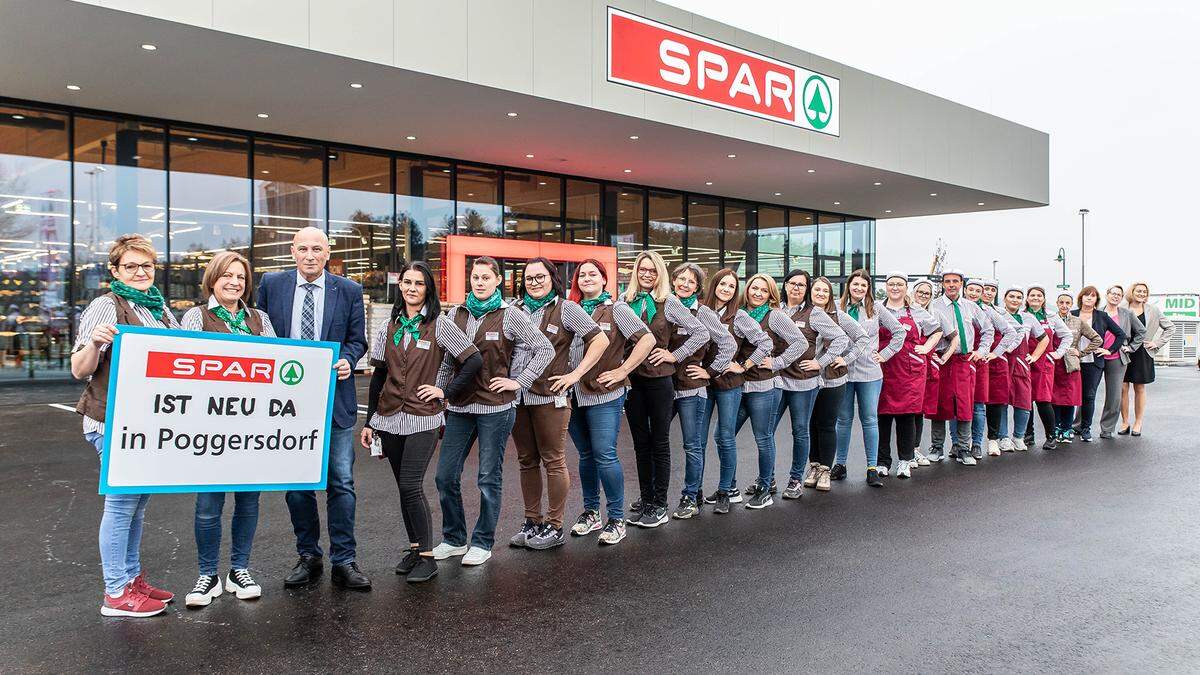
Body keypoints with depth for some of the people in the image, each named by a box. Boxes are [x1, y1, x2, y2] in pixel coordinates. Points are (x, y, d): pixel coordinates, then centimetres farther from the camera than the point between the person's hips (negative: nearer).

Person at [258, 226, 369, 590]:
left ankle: (343, 561, 9)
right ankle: (308, 556, 23)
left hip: (334, 399, -1)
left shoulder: (349, 291, 3)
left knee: (341, 482, 0)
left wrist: (347, 360, -12)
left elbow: (357, 339, 7)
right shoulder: (271, 284, 5)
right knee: (296, 484, 9)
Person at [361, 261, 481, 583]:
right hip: (389, 418, 5)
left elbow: (474, 360, -5)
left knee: (411, 486, -11)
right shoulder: (389, 327, 11)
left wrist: (446, 390, -8)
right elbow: (379, 377, 14)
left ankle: (427, 556, -1)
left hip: (423, 418, -5)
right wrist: (370, 421, 11)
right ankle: (414, 547, 22)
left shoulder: (440, 324, -2)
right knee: (403, 487, 9)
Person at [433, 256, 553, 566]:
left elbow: (545, 349, -1)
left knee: (489, 478, 3)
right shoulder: (456, 314, 10)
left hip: (495, 407, -4)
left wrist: (519, 381, -6)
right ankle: (454, 539, 21)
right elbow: (446, 358, 19)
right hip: (459, 405, 4)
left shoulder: (510, 315, -2)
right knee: (445, 475, 4)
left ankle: (482, 543, 16)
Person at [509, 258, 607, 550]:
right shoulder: (515, 309, 11)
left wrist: (575, 375, -10)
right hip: (517, 396, 5)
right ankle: (532, 522, 24)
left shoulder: (566, 309, -1)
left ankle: (554, 527, 11)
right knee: (526, 461, 12)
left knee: (553, 461, 1)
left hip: (549, 397, -5)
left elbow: (600, 340, -5)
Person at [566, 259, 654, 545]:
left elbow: (647, 339, -10)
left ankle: (617, 518, 6)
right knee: (586, 455, 14)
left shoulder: (616, 309, -2)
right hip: (575, 395, 5)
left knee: (605, 455, -6)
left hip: (605, 395, -5)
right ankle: (590, 512, 26)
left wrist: (622, 371, -11)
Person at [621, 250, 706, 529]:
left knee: (659, 444, 6)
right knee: (641, 443, 12)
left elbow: (702, 333, -5)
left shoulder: (669, 302, -4)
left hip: (659, 380, -3)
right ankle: (645, 499, 24)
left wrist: (674, 355, -6)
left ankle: (659, 505, 13)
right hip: (631, 379, 4)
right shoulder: (625, 301, 5)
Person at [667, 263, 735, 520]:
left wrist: (710, 371, -3)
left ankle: (691, 498, 15)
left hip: (690, 388, -5)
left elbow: (729, 344, -4)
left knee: (692, 445, 5)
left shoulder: (702, 312, -6)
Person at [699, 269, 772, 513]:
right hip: (703, 381, 3)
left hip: (729, 384, -3)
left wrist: (743, 367, -7)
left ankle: (725, 492, 17)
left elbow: (766, 342, -7)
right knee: (699, 439, 4)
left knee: (725, 438, 5)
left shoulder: (739, 317, -4)